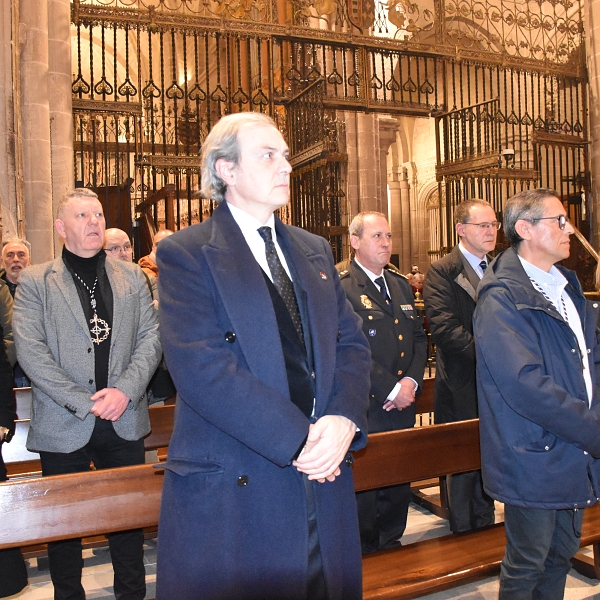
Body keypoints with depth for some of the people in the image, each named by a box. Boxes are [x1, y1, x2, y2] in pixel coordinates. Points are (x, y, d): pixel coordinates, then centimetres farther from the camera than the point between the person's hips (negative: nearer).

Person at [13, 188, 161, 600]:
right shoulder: (34, 282, 0)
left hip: (124, 422, 2)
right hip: (63, 426, -2)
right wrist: (85, 403, -15)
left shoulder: (132, 277, 8)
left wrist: (125, 390, -12)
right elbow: (30, 352, -9)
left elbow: (151, 337, 3)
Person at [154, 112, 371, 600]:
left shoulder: (315, 250, 13)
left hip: (324, 478, 6)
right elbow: (200, 368, -18)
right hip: (233, 487, -5)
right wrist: (297, 438, -20)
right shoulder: (187, 254, -7)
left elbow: (352, 343, 7)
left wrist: (344, 419, -12)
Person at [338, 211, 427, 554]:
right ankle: (364, 556, 24)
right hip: (364, 408, -6)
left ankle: (391, 545, 34)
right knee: (363, 484, 5)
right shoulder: (340, 287, -10)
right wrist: (391, 389, -16)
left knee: (400, 481, 15)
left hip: (402, 406, 7)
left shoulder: (401, 284, 14)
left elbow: (419, 337, 12)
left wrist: (412, 381, -4)